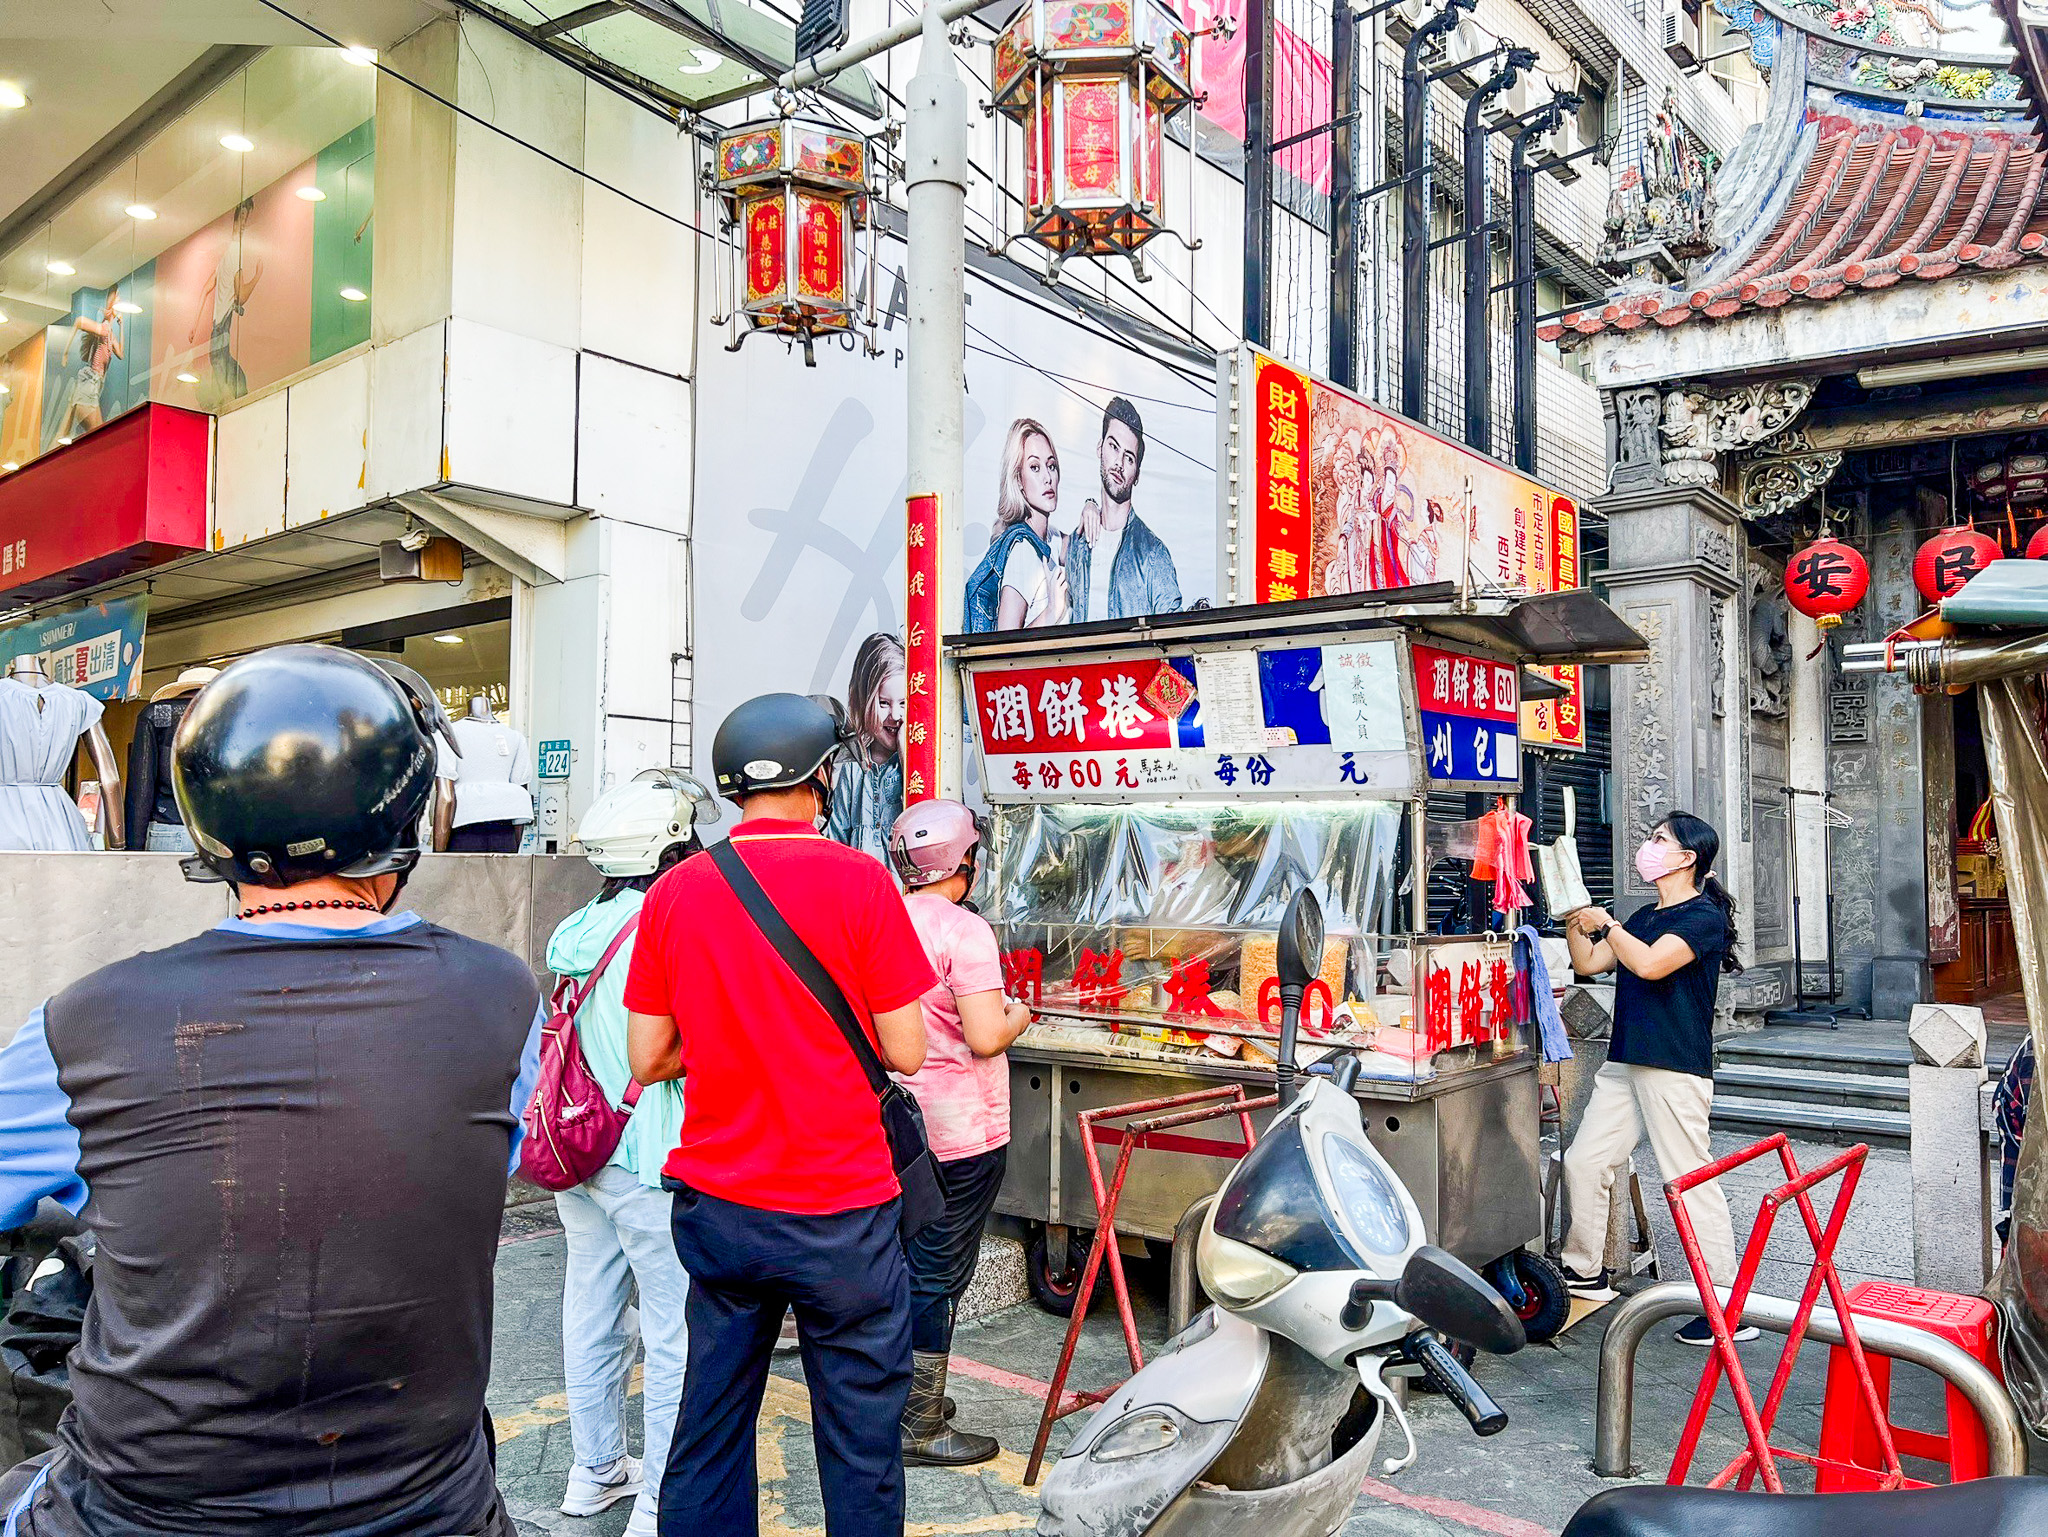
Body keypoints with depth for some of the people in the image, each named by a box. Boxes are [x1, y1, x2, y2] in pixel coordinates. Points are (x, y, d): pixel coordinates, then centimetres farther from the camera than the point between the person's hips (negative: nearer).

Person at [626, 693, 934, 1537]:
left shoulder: (675, 890, -1)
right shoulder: (858, 880, -11)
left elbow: (648, 1059, 4)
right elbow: (906, 1053, -8)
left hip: (716, 1205, 4)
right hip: (840, 1212, -4)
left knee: (709, 1428, 17)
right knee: (860, 1439, 9)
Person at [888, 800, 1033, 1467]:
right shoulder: (965, 930, -19)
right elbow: (986, 1039, -24)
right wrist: (1018, 1015, -4)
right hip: (959, 1133, -7)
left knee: (902, 1266, 20)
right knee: (937, 1275, 3)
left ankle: (902, 1394, 34)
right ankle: (920, 1429, 14)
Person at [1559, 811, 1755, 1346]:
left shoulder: (1704, 915, -8)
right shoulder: (1645, 917, 18)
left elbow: (1649, 963, -22)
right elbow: (1588, 963, 17)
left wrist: (1604, 921, -11)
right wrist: (1575, 915, 6)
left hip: (1676, 1070, -8)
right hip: (1626, 1062, 8)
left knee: (1693, 1184, -5)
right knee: (1582, 1161, 8)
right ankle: (1585, 1271, 22)